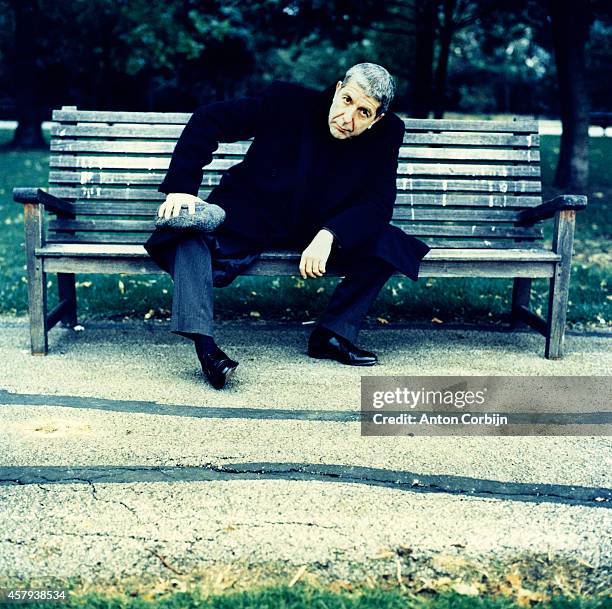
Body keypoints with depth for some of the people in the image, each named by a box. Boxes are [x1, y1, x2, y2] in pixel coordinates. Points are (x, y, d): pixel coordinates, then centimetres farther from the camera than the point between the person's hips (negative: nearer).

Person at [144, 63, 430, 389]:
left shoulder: (386, 134, -11)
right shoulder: (287, 102, -17)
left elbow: (379, 203, -15)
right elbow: (209, 120, -14)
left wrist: (329, 235, -33)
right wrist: (181, 186, -24)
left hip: (319, 231, 2)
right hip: (248, 220, -2)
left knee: (387, 242, -20)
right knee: (191, 230, -31)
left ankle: (332, 334, -12)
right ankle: (204, 344, -37)